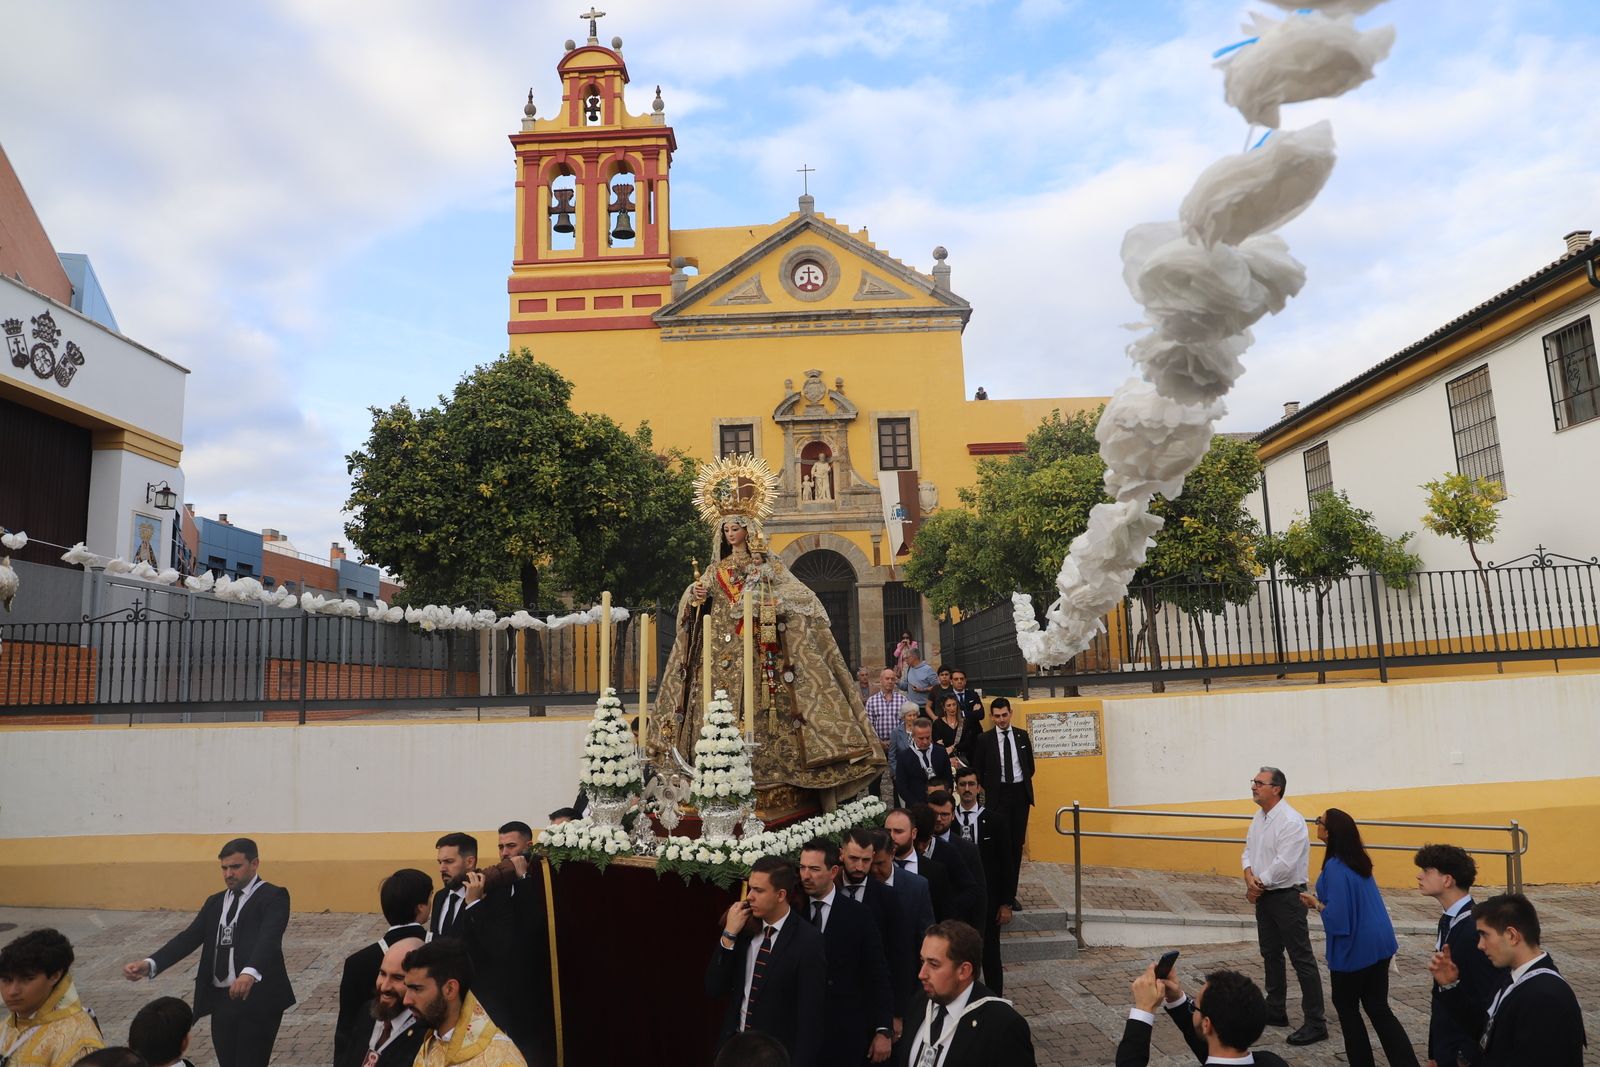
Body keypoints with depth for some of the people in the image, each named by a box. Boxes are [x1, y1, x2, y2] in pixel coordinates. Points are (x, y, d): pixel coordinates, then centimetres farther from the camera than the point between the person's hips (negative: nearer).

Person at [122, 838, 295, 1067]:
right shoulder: (215, 902, 16)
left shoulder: (273, 896, -6)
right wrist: (149, 964, -12)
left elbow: (269, 938, -23)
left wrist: (250, 973, -41)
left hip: (257, 1001, -6)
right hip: (220, 1001, 6)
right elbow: (188, 938, 5)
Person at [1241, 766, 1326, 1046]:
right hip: (1264, 896, 9)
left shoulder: (1290, 821, -21)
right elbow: (1248, 850, 11)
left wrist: (1259, 884, -14)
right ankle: (1275, 1011, 32)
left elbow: (1284, 865, -25)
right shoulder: (1259, 817, 8)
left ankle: (1316, 1024, 6)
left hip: (1286, 896, -9)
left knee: (1301, 959, -2)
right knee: (1270, 954, 18)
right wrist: (1249, 876, -8)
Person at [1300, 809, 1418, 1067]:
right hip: (1379, 942, 8)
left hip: (1354, 948, -8)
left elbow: (1337, 917, -25)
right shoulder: (1358, 861, 5)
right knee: (1378, 1008, 15)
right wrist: (1320, 899, 8)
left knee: (1346, 1007, 12)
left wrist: (1315, 903, -8)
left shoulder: (1335, 867, -23)